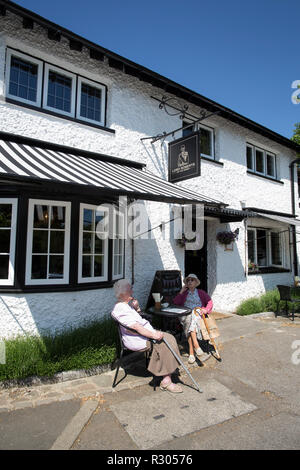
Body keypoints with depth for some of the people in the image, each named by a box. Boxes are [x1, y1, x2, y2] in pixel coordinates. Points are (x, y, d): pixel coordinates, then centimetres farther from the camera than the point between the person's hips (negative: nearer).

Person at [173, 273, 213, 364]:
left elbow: (210, 301, 11)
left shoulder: (201, 293, 23)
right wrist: (181, 292, 7)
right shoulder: (184, 293, 23)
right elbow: (175, 303, 10)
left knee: (192, 318, -36)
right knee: (189, 319, -35)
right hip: (185, 315, 1)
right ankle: (197, 348, -45)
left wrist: (206, 309, -8)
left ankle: (191, 353, -42)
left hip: (198, 314, -1)